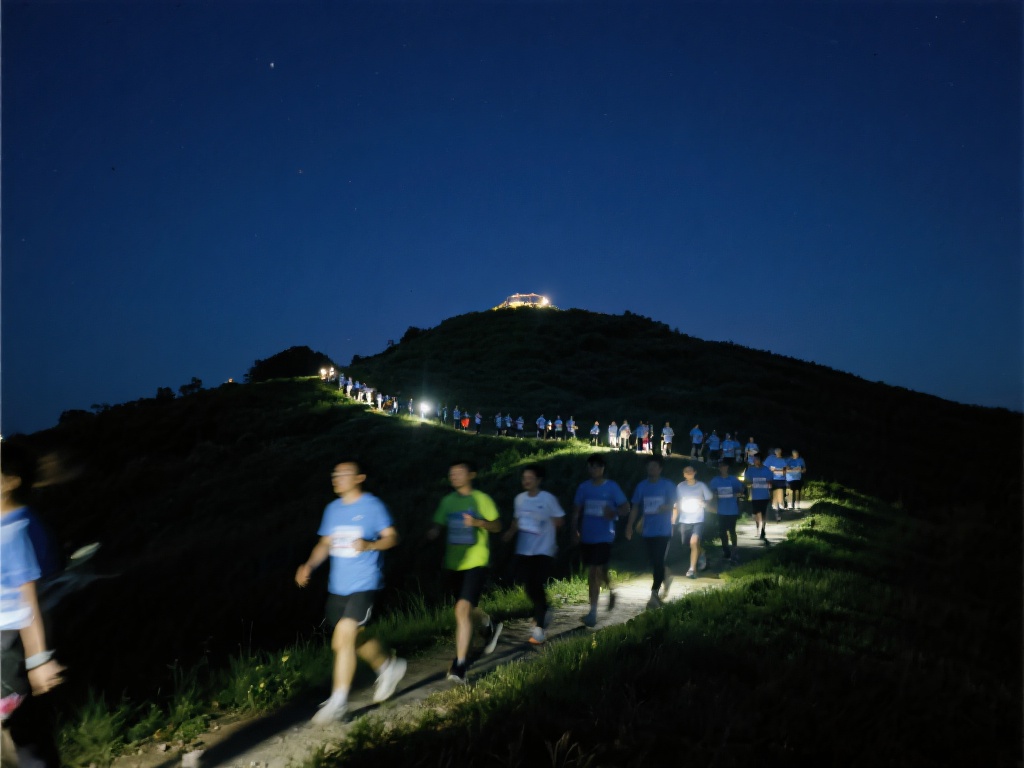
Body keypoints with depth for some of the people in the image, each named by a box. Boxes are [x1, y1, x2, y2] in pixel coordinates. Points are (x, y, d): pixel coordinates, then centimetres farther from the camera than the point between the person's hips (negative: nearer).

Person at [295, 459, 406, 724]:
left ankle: (338, 702, -2)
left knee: (343, 637, -14)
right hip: (337, 586, 7)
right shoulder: (333, 509, 9)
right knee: (350, 639, 16)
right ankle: (389, 666, 40)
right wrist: (309, 565, -2)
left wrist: (370, 545, -25)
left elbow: (391, 537, -6)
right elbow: (325, 543, 14)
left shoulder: (372, 506, -7)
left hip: (363, 585, -7)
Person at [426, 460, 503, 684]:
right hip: (453, 564, 5)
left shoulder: (481, 499, -5)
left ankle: (460, 665, -11)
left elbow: (497, 526, 0)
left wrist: (478, 522, -19)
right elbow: (438, 525, 10)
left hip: (475, 563, -5)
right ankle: (490, 627, 52)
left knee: (462, 609, -18)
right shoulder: (447, 501, 7)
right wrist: (432, 532, -14)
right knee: (467, 609, 19)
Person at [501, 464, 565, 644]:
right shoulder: (520, 498, 5)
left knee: (537, 586, -11)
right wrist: (511, 532, -4)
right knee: (529, 587, 7)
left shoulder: (548, 499, -8)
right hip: (523, 550, 5)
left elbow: (560, 520, 0)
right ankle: (544, 612, 35)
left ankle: (539, 627, -1)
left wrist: (544, 528, -10)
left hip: (543, 550, -4)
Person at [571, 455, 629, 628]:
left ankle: (593, 612, -4)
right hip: (586, 536, 4)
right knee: (592, 572, 15)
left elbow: (626, 508, -2)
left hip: (604, 536, -4)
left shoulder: (612, 487, -4)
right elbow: (576, 511, 8)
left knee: (595, 572, -10)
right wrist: (575, 531, 1)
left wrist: (614, 513, -22)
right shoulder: (583, 487, 4)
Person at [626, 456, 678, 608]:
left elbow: (673, 504, -2)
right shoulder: (641, 486, 8)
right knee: (654, 561, 10)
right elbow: (635, 507, 8)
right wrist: (630, 525, 1)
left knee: (658, 561, -10)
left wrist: (664, 507, -23)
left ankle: (655, 593, -5)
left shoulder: (668, 485, -1)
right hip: (647, 531, 4)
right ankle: (666, 578, 38)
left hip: (663, 531, -4)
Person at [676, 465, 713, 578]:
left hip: (698, 519, -3)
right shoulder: (680, 486, 3)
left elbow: (709, 500, 6)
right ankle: (701, 555, 43)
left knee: (694, 542, -19)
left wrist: (703, 503, -11)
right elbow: (677, 502, 11)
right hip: (684, 520, 3)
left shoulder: (701, 486, -1)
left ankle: (692, 569, -11)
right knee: (686, 543, 11)